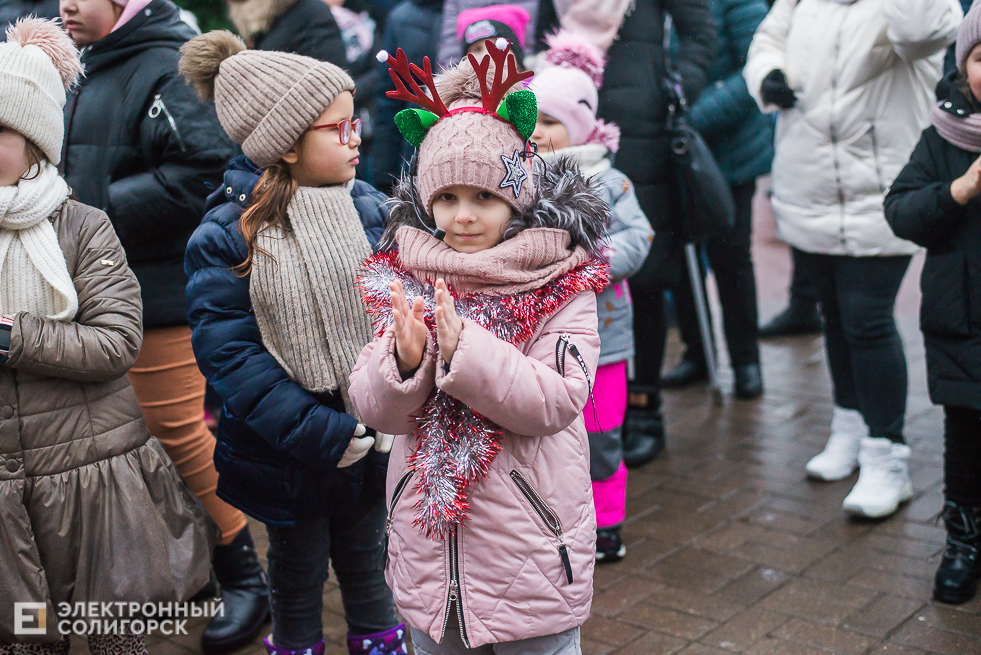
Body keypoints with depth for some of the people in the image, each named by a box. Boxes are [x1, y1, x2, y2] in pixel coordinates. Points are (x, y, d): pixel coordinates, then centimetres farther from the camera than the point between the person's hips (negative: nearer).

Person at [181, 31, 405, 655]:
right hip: (289, 454, -3)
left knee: (366, 559, 21)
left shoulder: (372, 211, -4)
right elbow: (230, 353, -17)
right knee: (297, 571, 18)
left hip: (375, 435, 3)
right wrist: (325, 435, -22)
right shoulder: (228, 235, -14)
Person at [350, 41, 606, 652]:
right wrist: (405, 360, -25)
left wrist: (463, 350, -30)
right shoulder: (406, 282, 1)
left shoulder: (560, 287, -9)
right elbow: (376, 408, -4)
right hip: (428, 548, 4)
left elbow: (556, 402, -20)